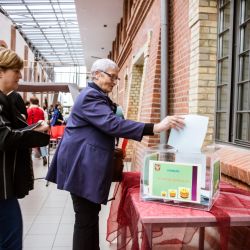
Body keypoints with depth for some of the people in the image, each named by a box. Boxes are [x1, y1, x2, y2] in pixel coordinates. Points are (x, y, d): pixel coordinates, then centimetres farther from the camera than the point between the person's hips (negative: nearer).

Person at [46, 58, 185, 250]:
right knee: (86, 218, -4)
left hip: (89, 164, 11)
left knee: (91, 214, 17)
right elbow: (112, 124, -29)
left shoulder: (98, 96, 18)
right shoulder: (91, 96, -16)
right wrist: (156, 127, -34)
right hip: (82, 165, -11)